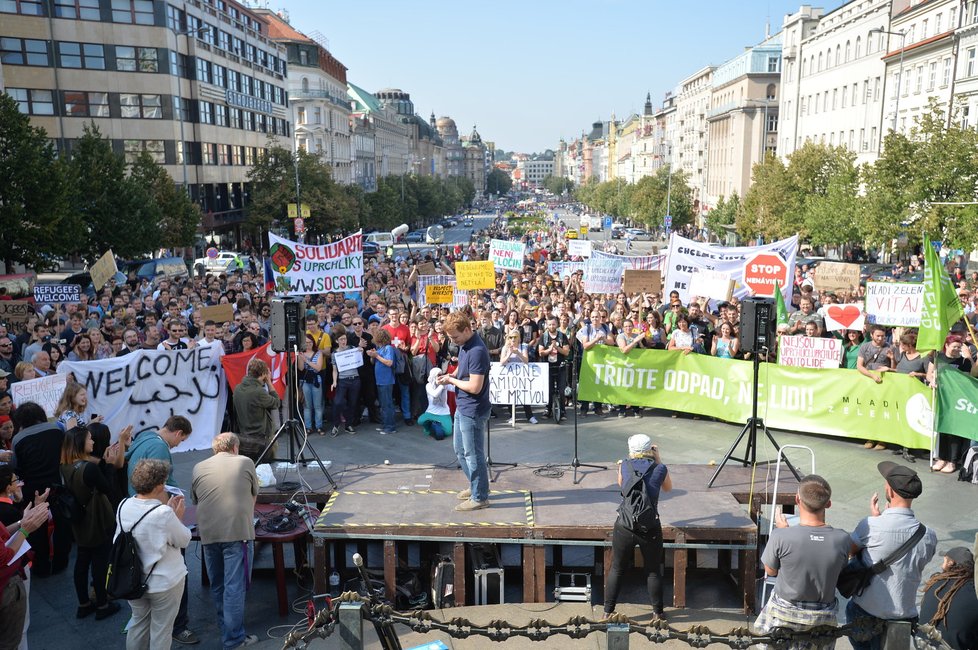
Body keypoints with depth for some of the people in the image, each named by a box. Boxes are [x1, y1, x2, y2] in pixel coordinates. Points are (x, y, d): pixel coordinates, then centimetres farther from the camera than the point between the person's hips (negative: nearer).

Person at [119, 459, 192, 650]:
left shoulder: (124, 506, -8)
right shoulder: (163, 514, -28)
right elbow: (184, 541, -14)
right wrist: (178, 517, -1)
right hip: (164, 582, -6)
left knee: (138, 622, 26)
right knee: (161, 631, 13)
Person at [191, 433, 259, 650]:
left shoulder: (199, 468, 12)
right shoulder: (245, 462, 6)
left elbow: (195, 500, 21)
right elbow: (254, 496, 17)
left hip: (208, 533, 4)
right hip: (238, 532, -4)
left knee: (217, 586, 18)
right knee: (235, 587, -1)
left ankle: (225, 629, 31)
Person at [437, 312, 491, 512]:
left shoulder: (477, 351, -25)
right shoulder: (464, 345, 5)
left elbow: (475, 387, -27)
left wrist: (451, 380, -14)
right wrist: (451, 375, 0)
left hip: (473, 411, -10)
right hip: (462, 408, 10)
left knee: (473, 455, 3)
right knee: (460, 450, 22)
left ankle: (480, 497, 17)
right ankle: (476, 486, 38)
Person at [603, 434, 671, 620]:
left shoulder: (625, 466, -1)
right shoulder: (660, 469, -4)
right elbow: (667, 488, 17)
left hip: (624, 527, 1)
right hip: (650, 529, -1)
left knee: (617, 569, 15)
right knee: (653, 571, 17)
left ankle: (608, 611, 22)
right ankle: (657, 612, 29)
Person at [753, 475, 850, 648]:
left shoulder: (781, 537, -26)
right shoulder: (842, 539, -19)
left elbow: (770, 571, -6)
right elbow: (838, 570, 2)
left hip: (784, 615, -2)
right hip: (822, 619, 2)